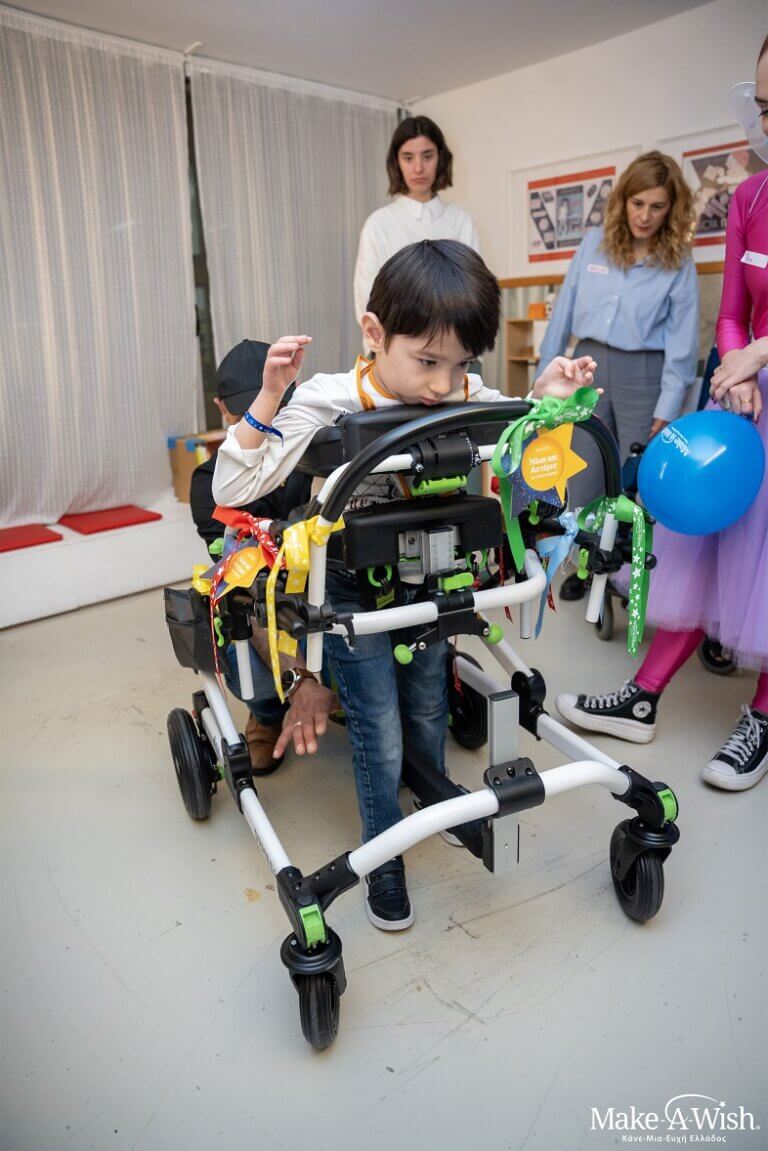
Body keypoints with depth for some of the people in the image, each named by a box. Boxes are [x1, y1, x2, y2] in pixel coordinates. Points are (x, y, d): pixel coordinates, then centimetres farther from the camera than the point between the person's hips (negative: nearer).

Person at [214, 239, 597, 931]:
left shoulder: (468, 398, -12)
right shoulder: (328, 402, -23)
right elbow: (233, 490, -24)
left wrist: (546, 398, -15)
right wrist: (270, 396, -35)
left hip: (426, 581, 4)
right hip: (351, 592, -4)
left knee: (429, 710, 21)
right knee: (381, 737, 3)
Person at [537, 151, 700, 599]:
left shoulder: (679, 262, -2)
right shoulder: (594, 243, 3)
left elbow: (682, 340, -4)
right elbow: (566, 310, 7)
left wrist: (667, 409, -8)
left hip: (642, 374, -2)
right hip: (589, 365, 2)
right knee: (584, 477, 7)